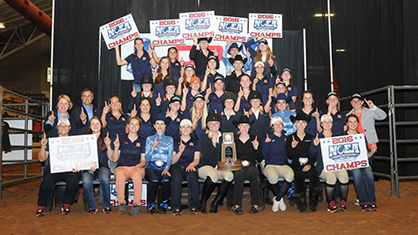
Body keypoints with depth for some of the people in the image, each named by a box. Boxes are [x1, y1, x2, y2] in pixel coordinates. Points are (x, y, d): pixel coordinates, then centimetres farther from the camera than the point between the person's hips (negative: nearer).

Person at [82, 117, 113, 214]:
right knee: (86, 181, -33)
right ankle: (92, 207, -11)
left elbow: (111, 158, 4)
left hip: (102, 166, 0)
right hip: (88, 167, 1)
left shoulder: (106, 138, 11)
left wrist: (108, 146, -11)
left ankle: (107, 206, -15)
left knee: (104, 178, -35)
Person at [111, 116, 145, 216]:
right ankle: (121, 203, -25)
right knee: (120, 174, -37)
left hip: (137, 167, 0)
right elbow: (114, 159, 8)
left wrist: (138, 165, -11)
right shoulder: (121, 139, 12)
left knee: (137, 174, -37)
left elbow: (143, 160, 11)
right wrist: (116, 148, -8)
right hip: (122, 167, 0)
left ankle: (137, 204, -31)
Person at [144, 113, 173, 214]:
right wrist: (153, 147, -7)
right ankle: (151, 206, -17)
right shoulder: (149, 139, 16)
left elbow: (170, 157, 8)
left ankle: (163, 205, -19)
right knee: (154, 179, -34)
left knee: (166, 179, -34)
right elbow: (146, 159, 8)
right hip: (151, 167, 0)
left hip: (164, 167, 0)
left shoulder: (169, 139, 18)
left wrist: (166, 168, -11)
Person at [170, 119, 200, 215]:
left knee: (192, 177, -35)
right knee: (177, 178, -36)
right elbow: (172, 161, 7)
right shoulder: (175, 142, 17)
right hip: (177, 166, 0)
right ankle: (176, 207, -28)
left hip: (190, 167, 0)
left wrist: (191, 165, -17)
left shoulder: (195, 142, 19)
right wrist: (180, 151, -11)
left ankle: (193, 207, -28)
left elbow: (197, 159, 6)